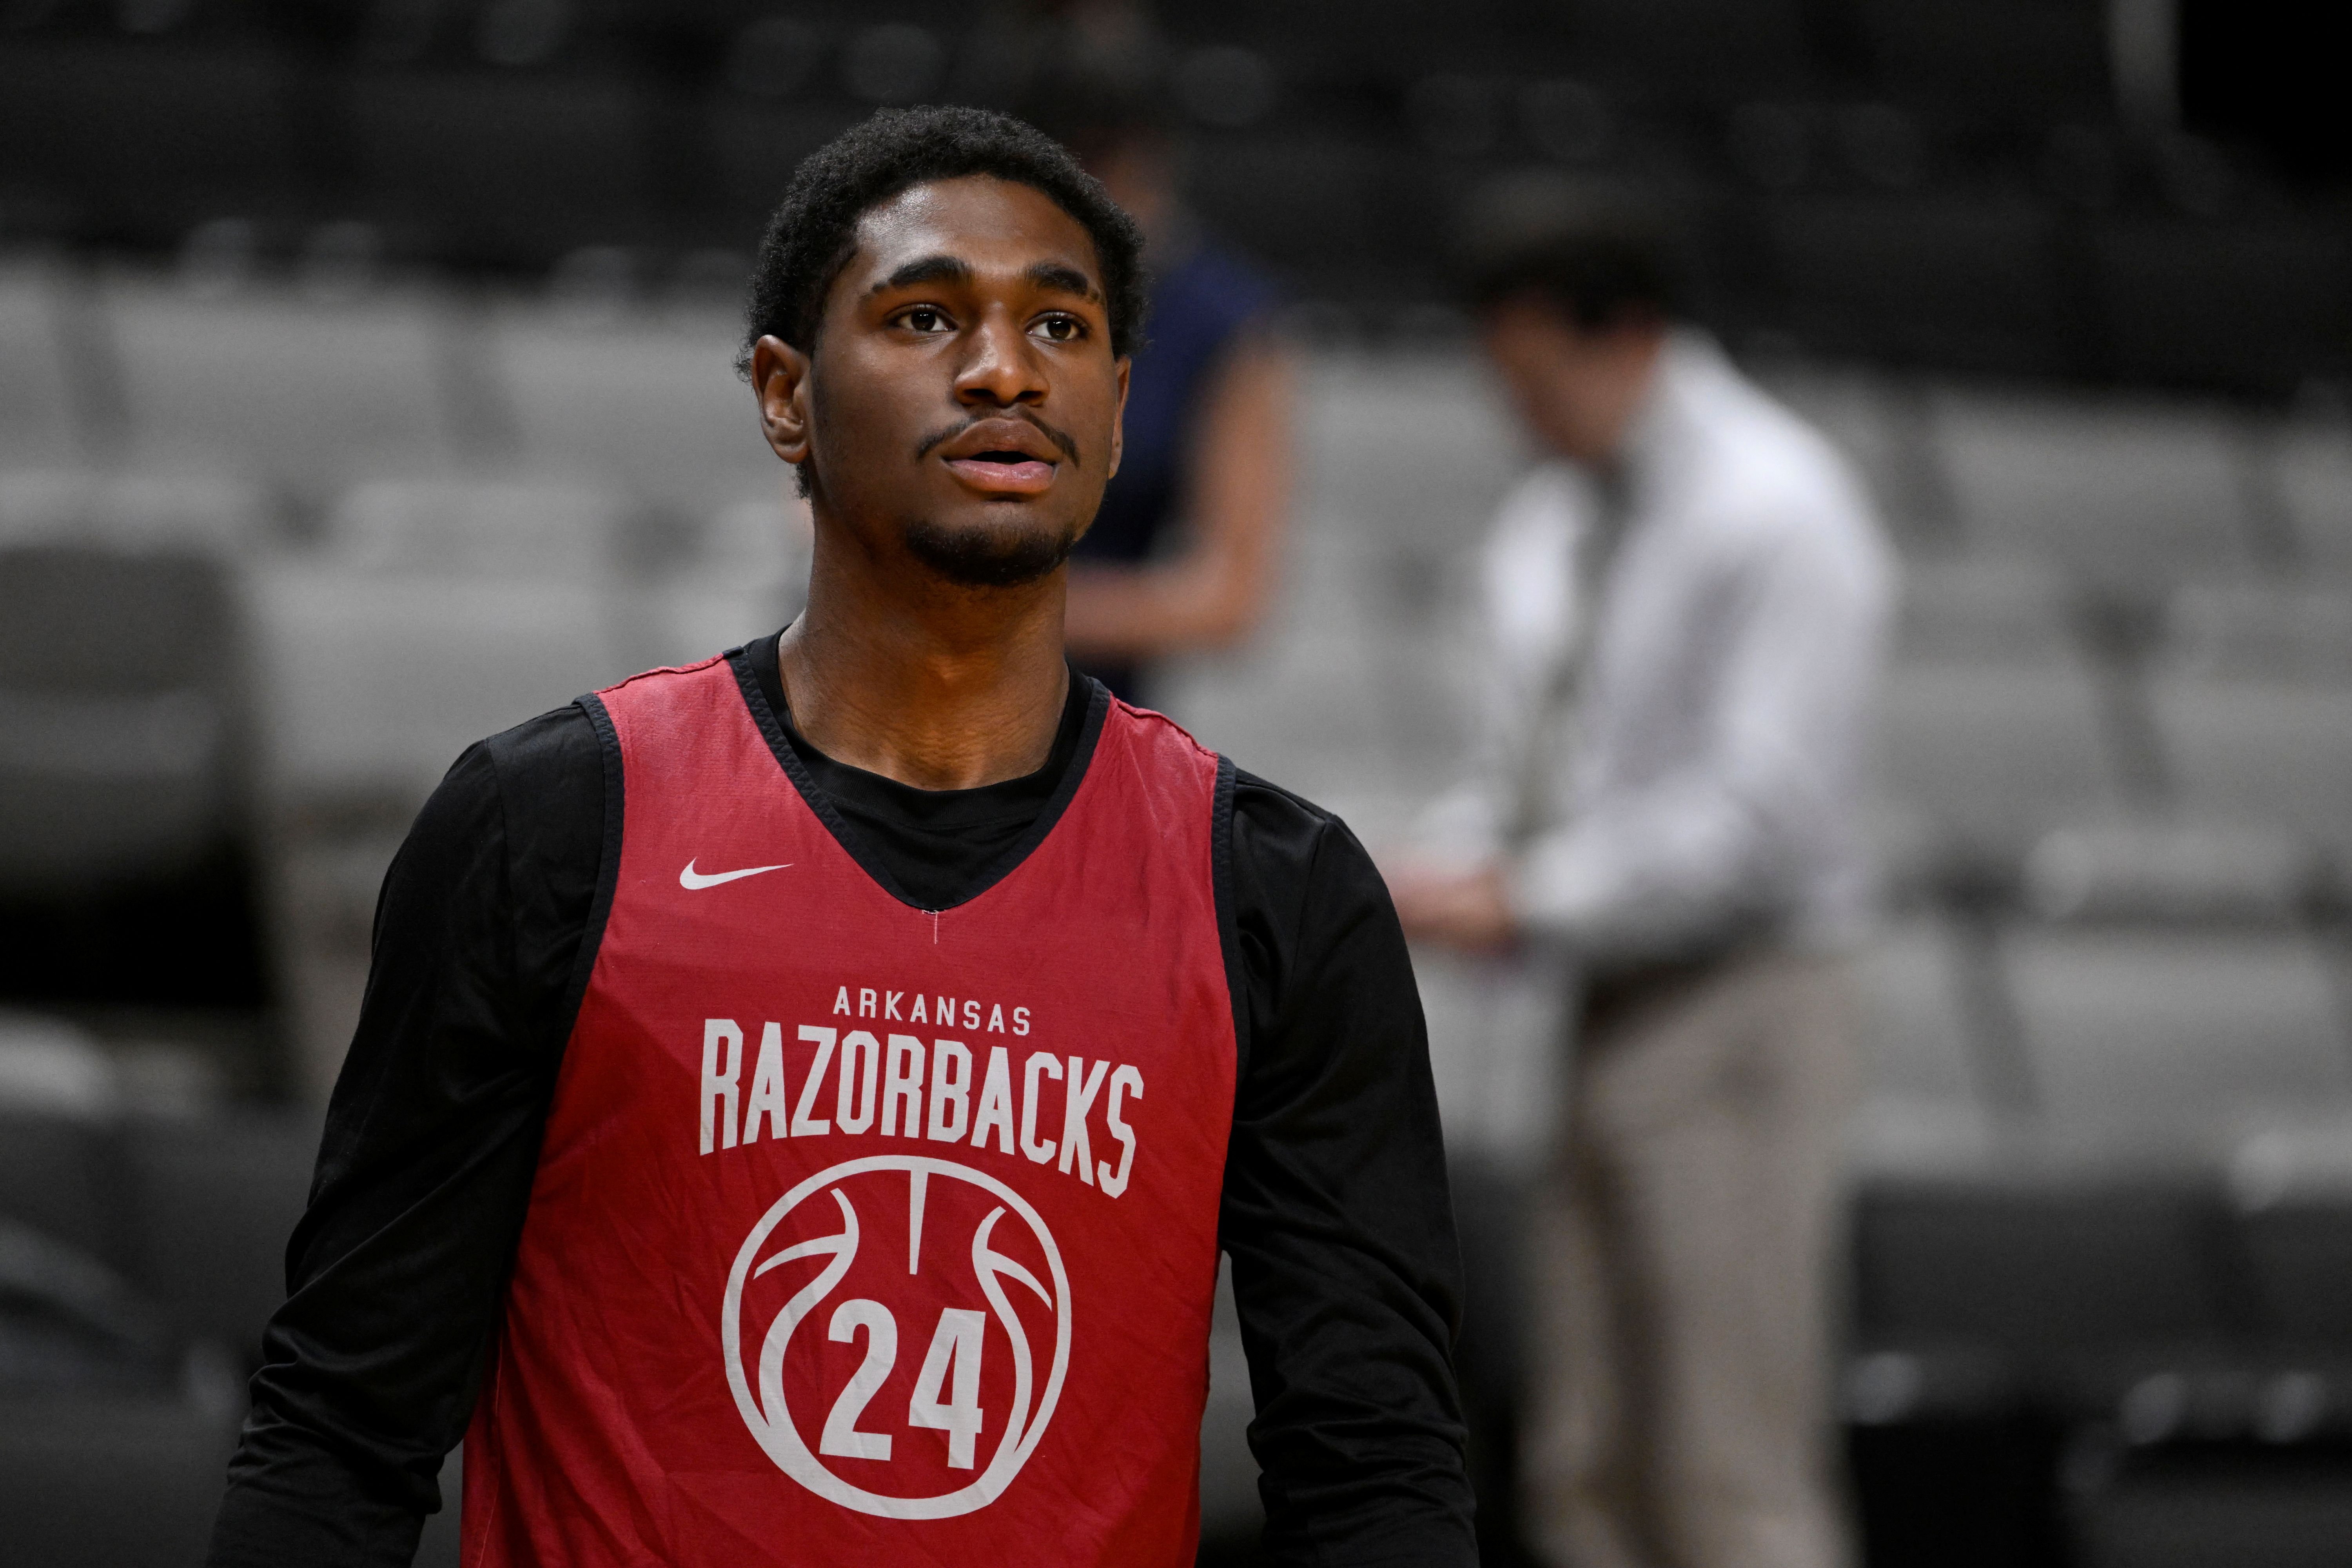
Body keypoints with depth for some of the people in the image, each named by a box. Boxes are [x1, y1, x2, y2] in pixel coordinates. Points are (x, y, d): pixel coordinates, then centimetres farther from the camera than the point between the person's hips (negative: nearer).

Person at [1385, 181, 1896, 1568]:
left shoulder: (1776, 514, -12)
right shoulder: (1552, 527, 13)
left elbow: (1765, 814, -19)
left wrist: (1527, 902, -19)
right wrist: (1448, 870, -1)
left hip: (1741, 1016, -8)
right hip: (1618, 1017, 8)